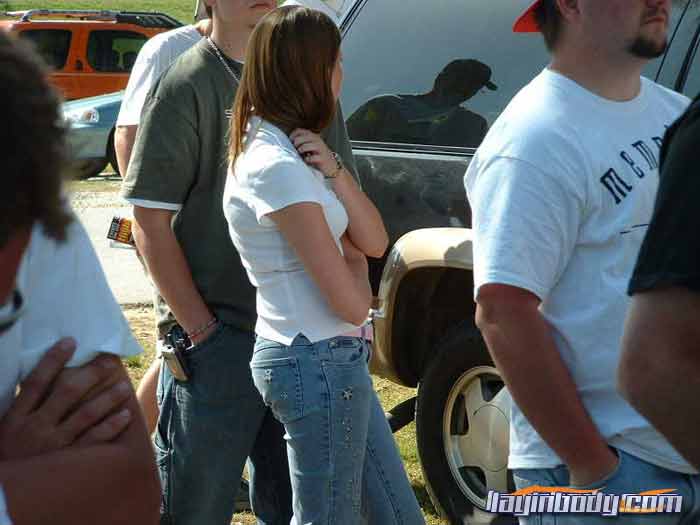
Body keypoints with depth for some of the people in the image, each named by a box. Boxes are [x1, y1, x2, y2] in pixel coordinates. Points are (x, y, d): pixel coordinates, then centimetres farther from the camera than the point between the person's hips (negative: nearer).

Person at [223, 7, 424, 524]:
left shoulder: (291, 151, 12)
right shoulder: (277, 166, -19)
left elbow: (374, 242, 6)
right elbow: (352, 302, -18)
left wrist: (333, 170, -10)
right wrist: (351, 261, 5)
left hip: (333, 358, 10)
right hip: (317, 362, -10)